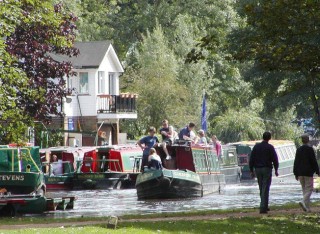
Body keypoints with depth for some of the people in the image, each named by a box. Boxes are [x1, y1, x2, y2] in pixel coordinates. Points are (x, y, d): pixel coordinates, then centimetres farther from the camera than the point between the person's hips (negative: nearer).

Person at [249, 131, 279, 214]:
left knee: (261, 188, 16)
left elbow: (251, 159, 4)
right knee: (265, 189, -4)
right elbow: (275, 159, -6)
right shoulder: (270, 147, -6)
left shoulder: (256, 146, 5)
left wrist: (251, 170, 9)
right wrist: (276, 170, 6)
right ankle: (263, 208, -11)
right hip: (267, 169, -4)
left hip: (258, 169, 4)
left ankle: (265, 206, 22)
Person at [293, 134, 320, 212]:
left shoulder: (298, 149, 7)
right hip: (308, 172, -5)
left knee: (304, 189, 12)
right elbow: (314, 161, -10)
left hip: (300, 173, 5)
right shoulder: (310, 149, -9)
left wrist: (296, 173, 13)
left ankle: (307, 207, 11)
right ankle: (304, 202, -25)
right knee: (309, 189, -3)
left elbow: (296, 162, 8)